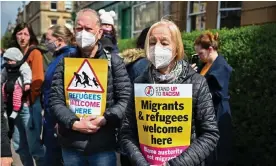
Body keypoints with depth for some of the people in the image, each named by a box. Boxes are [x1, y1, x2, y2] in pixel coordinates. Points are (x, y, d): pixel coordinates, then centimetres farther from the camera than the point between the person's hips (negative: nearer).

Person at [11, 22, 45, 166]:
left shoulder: (35, 53, -5)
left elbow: (38, 80, -13)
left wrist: (28, 100, -12)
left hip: (29, 104, -7)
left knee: (34, 145, -3)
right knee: (18, 145, 15)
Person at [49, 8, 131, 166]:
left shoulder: (114, 61, -2)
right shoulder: (65, 62, 4)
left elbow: (125, 99, -6)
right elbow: (55, 100, -1)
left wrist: (104, 119, -19)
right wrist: (74, 123, -15)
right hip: (70, 146, 2)